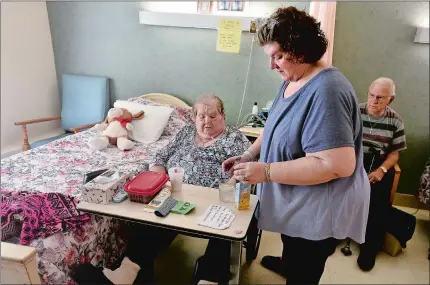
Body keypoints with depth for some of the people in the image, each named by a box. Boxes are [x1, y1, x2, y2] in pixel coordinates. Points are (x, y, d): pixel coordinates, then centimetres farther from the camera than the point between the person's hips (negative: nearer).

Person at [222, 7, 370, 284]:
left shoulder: (326, 91, -30)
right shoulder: (292, 81, 1)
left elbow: (338, 165, -35)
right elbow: (278, 127, 13)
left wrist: (266, 171, -32)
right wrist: (249, 154, -2)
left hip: (319, 210, -9)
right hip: (295, 202, 9)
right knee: (293, 251, 35)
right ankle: (288, 263, 63)